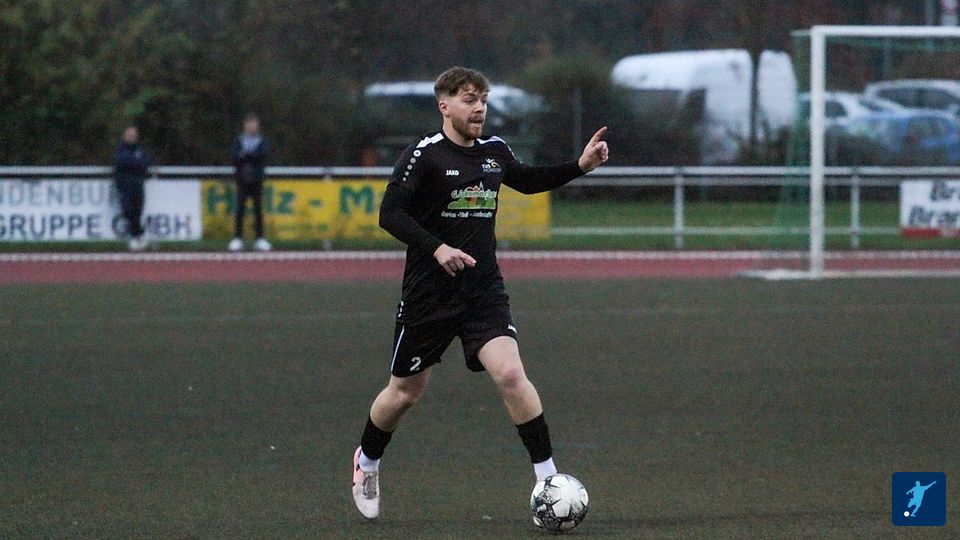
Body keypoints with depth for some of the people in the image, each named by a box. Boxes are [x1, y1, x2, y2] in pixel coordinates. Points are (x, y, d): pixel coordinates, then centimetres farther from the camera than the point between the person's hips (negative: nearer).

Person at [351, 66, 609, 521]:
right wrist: (436, 249, -27)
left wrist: (580, 166, 16)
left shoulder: (495, 152, 7)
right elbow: (390, 214, -15)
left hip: (485, 291, 3)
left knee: (510, 374, -18)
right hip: (428, 292, -3)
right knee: (406, 391, 10)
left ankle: (547, 477, -14)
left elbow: (527, 180, 28)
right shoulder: (424, 155, -10)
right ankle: (367, 461, 37)